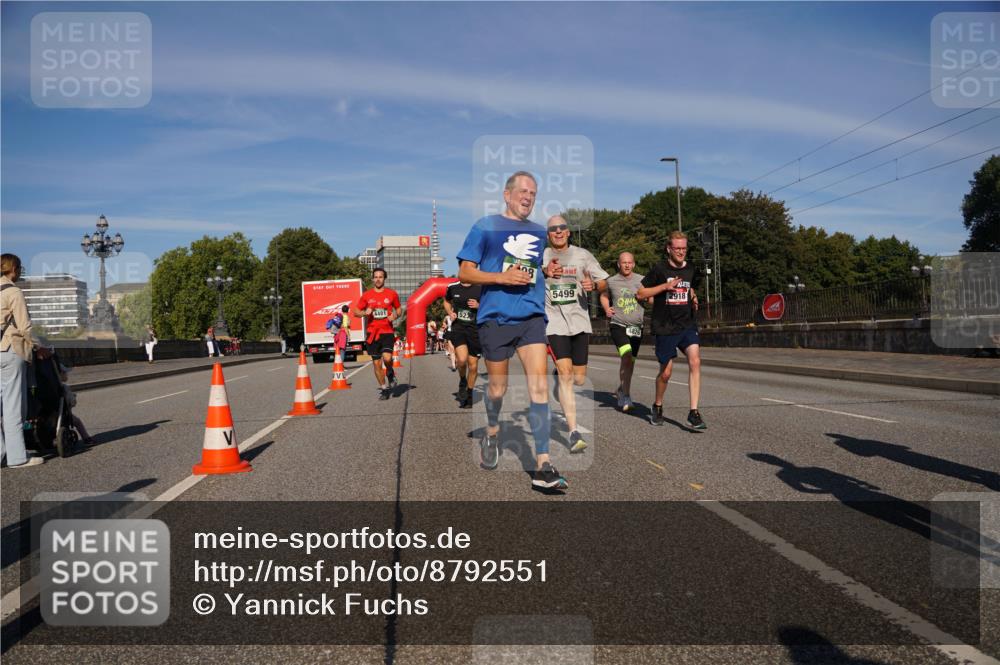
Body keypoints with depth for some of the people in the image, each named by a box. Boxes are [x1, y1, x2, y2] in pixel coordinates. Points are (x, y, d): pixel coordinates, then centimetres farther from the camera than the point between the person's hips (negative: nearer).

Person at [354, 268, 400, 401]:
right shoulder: (367, 295, 5)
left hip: (387, 331, -2)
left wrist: (395, 315, -6)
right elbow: (356, 311, 11)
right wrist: (365, 312, -10)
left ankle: (390, 373, 10)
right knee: (376, 363, 5)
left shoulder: (392, 294, 3)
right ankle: (383, 388, 22)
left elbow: (398, 309, 16)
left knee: (387, 357, -23)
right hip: (373, 332, 2)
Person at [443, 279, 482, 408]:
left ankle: (469, 395, 25)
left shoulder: (481, 288, -4)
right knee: (462, 359, -22)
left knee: (473, 365, 4)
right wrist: (450, 313, 5)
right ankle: (462, 382, 10)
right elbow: (447, 301, 24)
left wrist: (479, 306, -15)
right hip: (458, 327, 0)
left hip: (475, 329, 0)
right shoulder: (452, 287, 4)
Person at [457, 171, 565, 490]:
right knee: (497, 386, 9)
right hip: (495, 317, -2)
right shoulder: (485, 227, 2)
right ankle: (492, 432, 41)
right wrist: (502, 277, -14)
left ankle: (542, 466, -11)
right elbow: (464, 273, -1)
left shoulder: (540, 232, 15)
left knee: (539, 385, -11)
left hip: (531, 317, 2)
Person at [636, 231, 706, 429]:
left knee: (695, 361, -18)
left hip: (687, 325, 3)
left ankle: (694, 413, -15)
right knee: (666, 372, 5)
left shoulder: (690, 270, 8)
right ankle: (657, 406, 33)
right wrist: (665, 286, -16)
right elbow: (640, 293, -6)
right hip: (665, 328, -3)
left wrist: (694, 298, 7)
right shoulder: (660, 269, -6)